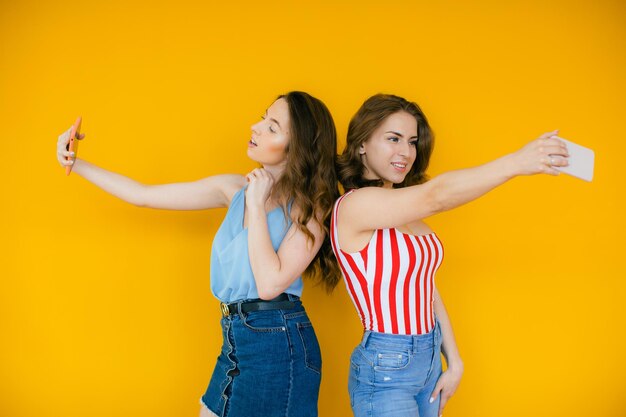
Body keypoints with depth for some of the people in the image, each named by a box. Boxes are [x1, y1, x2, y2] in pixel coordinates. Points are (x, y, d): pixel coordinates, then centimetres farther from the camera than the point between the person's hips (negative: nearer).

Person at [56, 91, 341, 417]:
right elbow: (143, 195, 7)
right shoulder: (235, 189, 4)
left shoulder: (309, 207, -11)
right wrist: (75, 164, 2)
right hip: (236, 340, 6)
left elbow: (270, 284, -21)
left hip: (278, 346, -6)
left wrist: (256, 204, -16)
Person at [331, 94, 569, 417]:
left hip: (429, 363, 8)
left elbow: (426, 287, 9)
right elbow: (435, 196, -31)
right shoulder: (352, 206, -18)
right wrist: (516, 162, -40)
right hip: (385, 370, -8)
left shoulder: (408, 214, 8)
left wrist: (453, 362, 6)